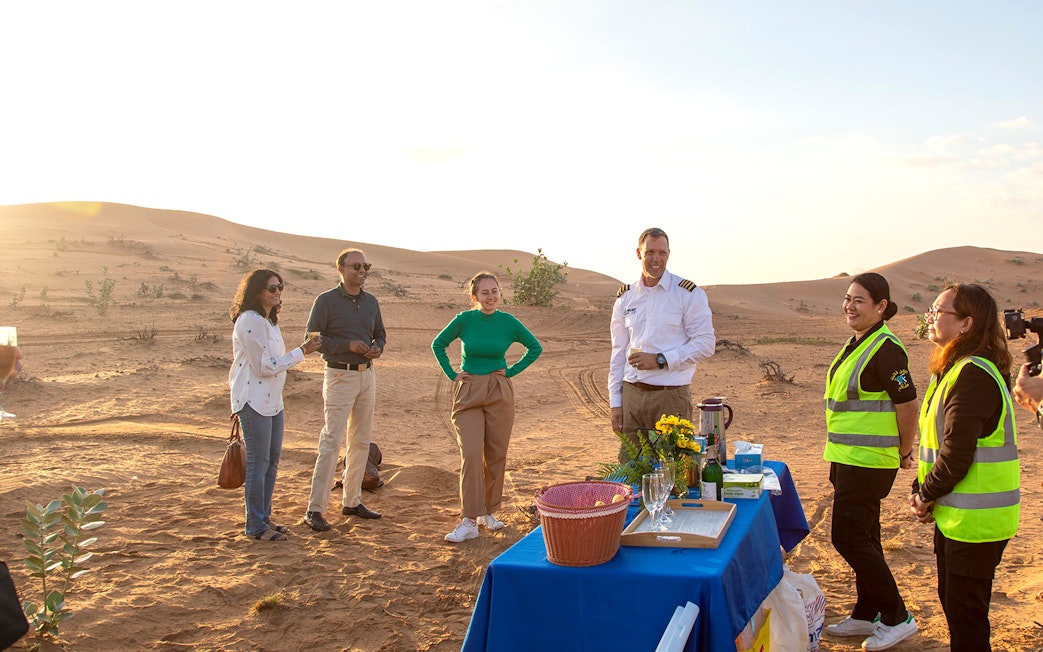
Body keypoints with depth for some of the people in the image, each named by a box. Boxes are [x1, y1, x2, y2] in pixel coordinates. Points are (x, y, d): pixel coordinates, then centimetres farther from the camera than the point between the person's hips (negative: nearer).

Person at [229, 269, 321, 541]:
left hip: (271, 400, 10)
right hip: (253, 401, -10)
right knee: (258, 462, -4)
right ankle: (255, 526, 6)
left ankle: (264, 518, 24)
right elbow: (265, 366, -18)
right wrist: (301, 352, -15)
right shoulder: (250, 321, -16)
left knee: (272, 460, 13)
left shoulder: (269, 321, 15)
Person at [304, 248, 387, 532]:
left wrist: (377, 348, -4)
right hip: (340, 377, -6)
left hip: (367, 375, 7)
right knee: (332, 441, -10)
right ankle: (315, 509, -5)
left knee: (361, 441, 10)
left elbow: (380, 334, 19)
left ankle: (351, 501, 21)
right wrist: (348, 345, -19)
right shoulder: (326, 301, -7)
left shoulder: (371, 301, 11)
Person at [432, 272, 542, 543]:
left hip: (499, 393, 2)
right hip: (468, 394, -2)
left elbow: (535, 347, 11)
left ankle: (489, 512, 21)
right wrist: (451, 374, 1)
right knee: (471, 455, -10)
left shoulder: (508, 322, -2)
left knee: (495, 455, 6)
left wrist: (512, 371, 3)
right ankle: (469, 521, -9)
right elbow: (438, 344, 9)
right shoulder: (464, 319, -5)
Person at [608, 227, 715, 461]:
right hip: (632, 395, 4)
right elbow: (618, 352, 14)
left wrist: (660, 360, -14)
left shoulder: (688, 293, -2)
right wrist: (615, 402, 9)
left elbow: (706, 344, -6)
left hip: (671, 395, -4)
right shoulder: (625, 297, 11)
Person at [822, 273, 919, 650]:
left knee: (848, 538, -4)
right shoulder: (856, 344, 11)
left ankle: (897, 618, 9)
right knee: (863, 537, 16)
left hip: (868, 462, -10)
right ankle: (866, 615, 28)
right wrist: (838, 460, 19)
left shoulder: (886, 349, -18)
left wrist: (904, 452, -6)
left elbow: (907, 404, -18)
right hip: (849, 459, 10)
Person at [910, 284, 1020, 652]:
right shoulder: (952, 368, 12)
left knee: (966, 613, 1)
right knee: (951, 600, 21)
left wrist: (926, 495, -10)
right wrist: (921, 491, 4)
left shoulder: (973, 374, -21)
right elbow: (936, 440, 15)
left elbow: (956, 452, -24)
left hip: (974, 520, -10)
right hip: (957, 514, 10)